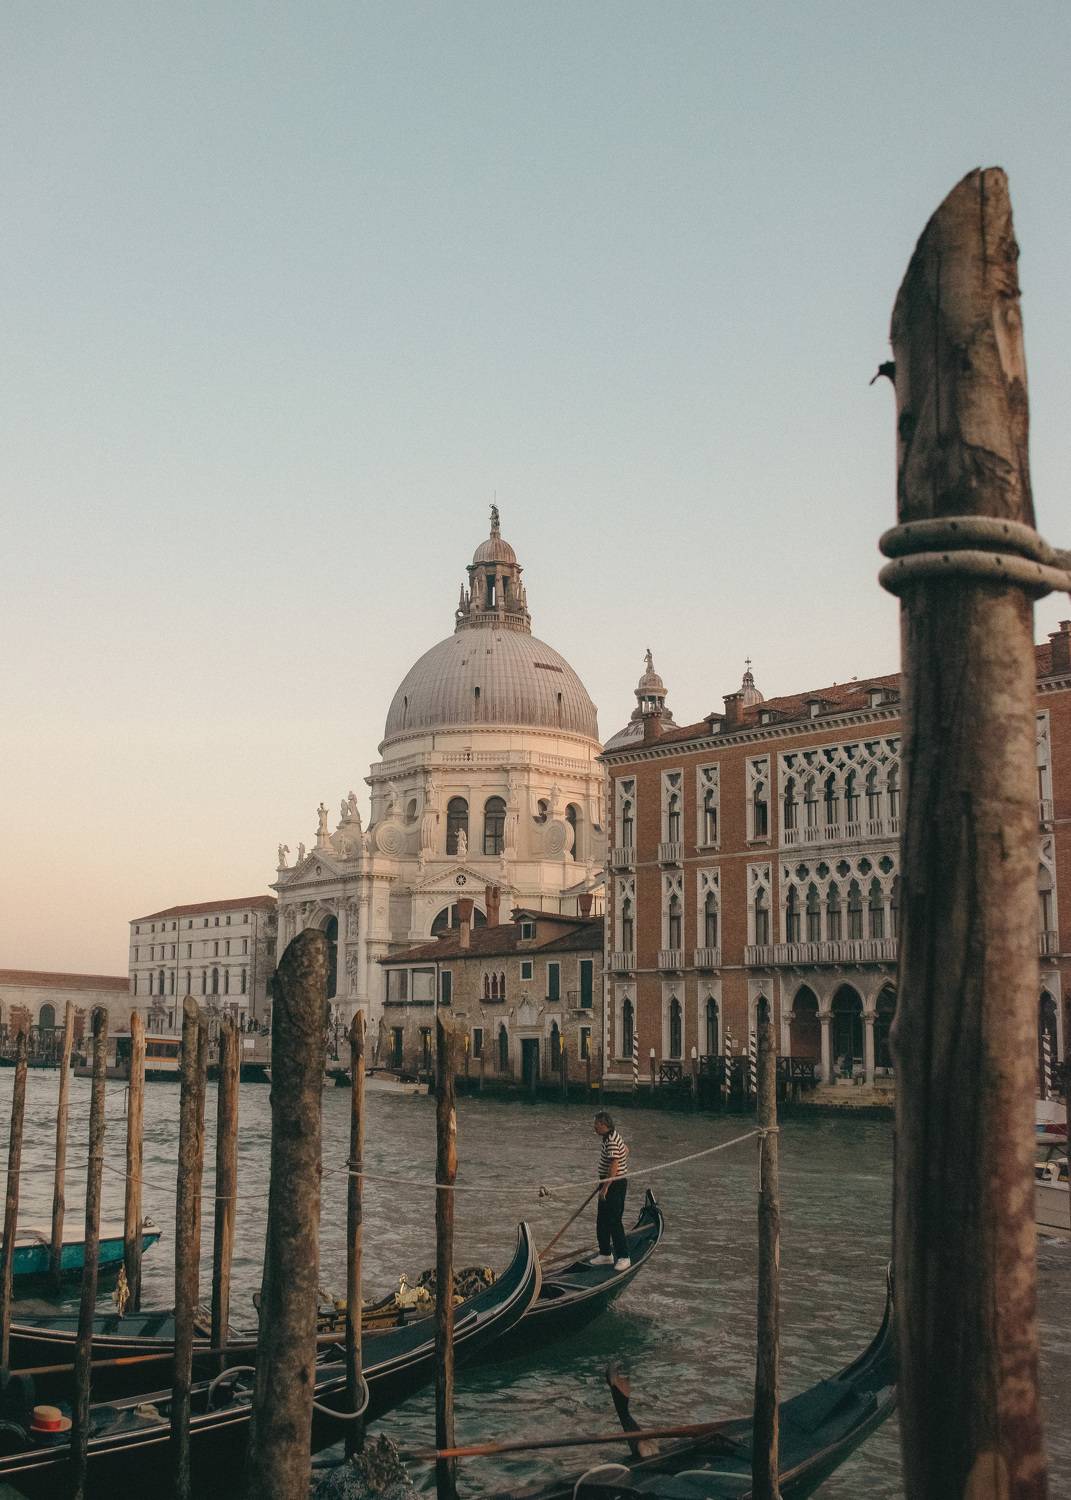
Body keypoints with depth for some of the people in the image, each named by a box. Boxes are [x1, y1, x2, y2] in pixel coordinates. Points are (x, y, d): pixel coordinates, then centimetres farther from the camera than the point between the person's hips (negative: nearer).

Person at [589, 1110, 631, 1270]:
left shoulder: (611, 1141, -22)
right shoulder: (613, 1136, 9)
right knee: (602, 1221, 14)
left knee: (614, 1221, -7)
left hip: (615, 1185, -10)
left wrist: (605, 1187, -27)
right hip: (609, 1184, 10)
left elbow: (614, 1166, -28)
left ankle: (624, 1257, 1)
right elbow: (626, 1150, 25)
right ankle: (606, 1254, 23)